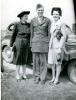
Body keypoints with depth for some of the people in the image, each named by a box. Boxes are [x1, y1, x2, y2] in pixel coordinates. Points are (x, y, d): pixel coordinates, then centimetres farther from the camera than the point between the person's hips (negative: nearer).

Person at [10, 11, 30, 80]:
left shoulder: (29, 25, 4)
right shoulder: (17, 25, -5)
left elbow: (30, 35, 10)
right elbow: (13, 35, 0)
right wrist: (11, 45, 0)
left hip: (26, 44, 3)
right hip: (18, 43, -3)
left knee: (25, 59, 9)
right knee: (18, 59, 4)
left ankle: (24, 74, 19)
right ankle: (18, 74, 14)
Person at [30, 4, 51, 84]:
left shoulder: (47, 20, 0)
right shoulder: (33, 20, 4)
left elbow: (49, 33, 2)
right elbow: (31, 33, 8)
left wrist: (49, 44, -2)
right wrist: (31, 45, 5)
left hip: (44, 43, -1)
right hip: (35, 42, 1)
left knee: (43, 61, 2)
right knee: (36, 60, 6)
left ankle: (43, 78, 15)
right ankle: (37, 77, 18)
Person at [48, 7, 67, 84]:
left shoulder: (62, 24, -11)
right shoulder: (52, 23, 10)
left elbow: (64, 36, -13)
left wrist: (60, 48, -16)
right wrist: (50, 45, 10)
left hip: (58, 46, -6)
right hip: (51, 46, 7)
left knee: (58, 63, 5)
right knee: (51, 63, 13)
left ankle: (57, 79, 18)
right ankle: (53, 77, 29)